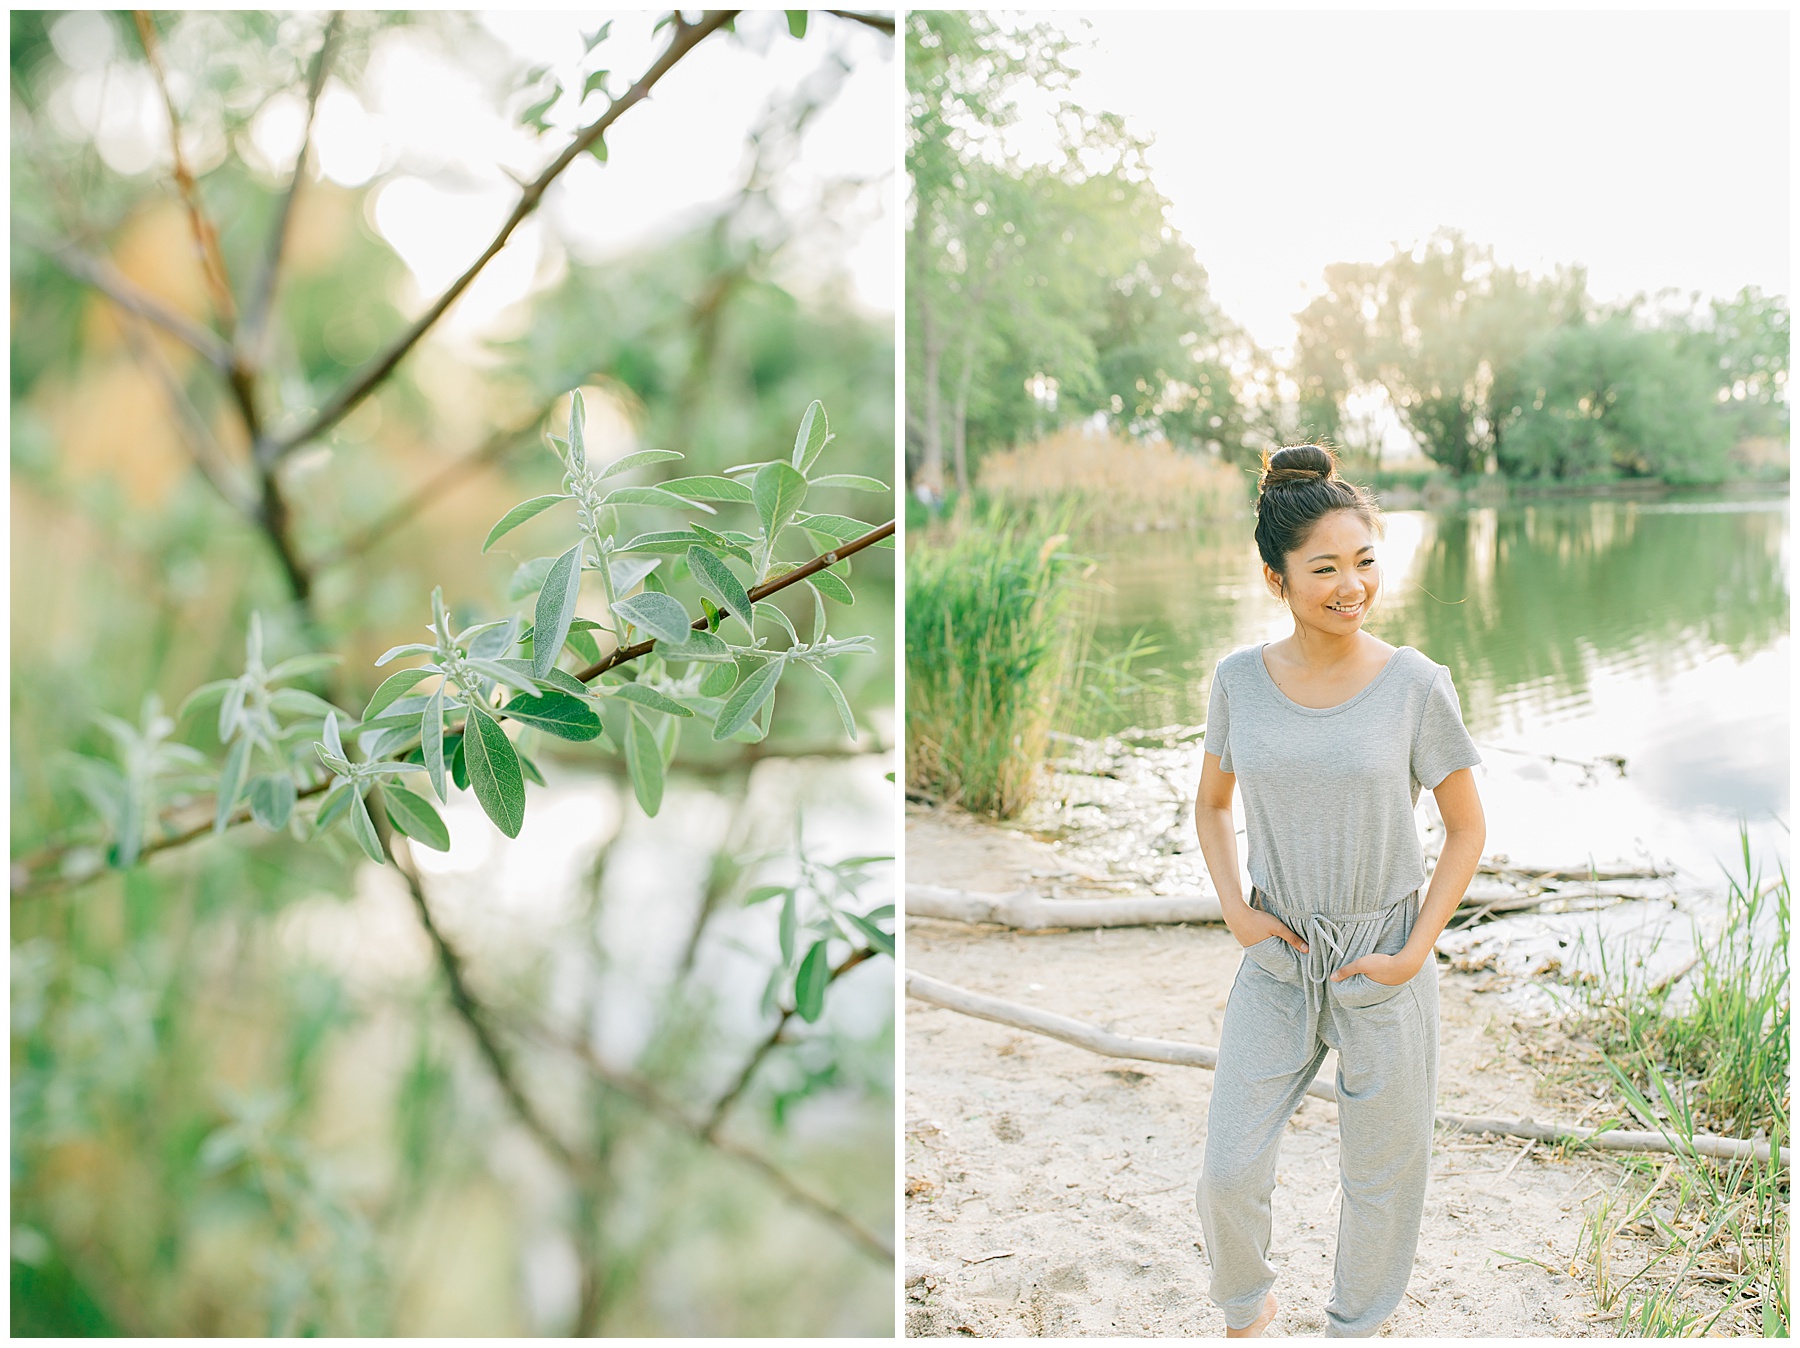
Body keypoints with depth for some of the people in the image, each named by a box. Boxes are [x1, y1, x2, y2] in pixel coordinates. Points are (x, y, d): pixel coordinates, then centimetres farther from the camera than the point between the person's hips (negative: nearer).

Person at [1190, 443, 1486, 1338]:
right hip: (1276, 963, 2)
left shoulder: (1416, 684, -12)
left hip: (1383, 968, -1)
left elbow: (1467, 829, -2)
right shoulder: (1240, 679, -5)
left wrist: (1415, 952, -9)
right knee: (1229, 1171, 5)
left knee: (1382, 1173, 14)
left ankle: (1354, 1323, 42)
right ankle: (1247, 1305, 37)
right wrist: (1235, 910, -4)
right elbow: (1210, 803, 9)